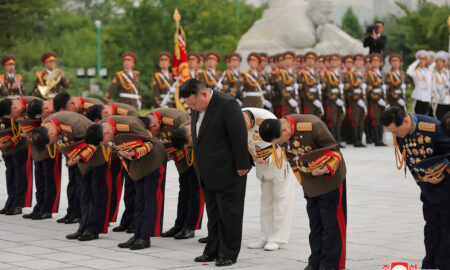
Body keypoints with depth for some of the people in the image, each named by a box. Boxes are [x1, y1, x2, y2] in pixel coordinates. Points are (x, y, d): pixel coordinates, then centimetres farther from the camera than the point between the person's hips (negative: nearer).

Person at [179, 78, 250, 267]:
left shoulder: (227, 105, -18)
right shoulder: (197, 108, 7)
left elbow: (239, 136, -17)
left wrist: (241, 166, -15)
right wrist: (200, 167, 14)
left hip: (227, 173, -8)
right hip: (209, 174, 8)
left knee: (229, 214, 1)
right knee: (213, 214, 14)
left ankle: (229, 254, 8)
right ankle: (213, 251, 21)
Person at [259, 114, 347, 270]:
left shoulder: (312, 125, -28)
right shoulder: (279, 134, -8)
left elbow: (334, 150, -19)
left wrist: (327, 169, -34)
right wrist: (302, 181, 11)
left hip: (330, 179, -6)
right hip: (309, 184, 6)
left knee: (331, 223, -3)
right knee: (315, 225, 10)